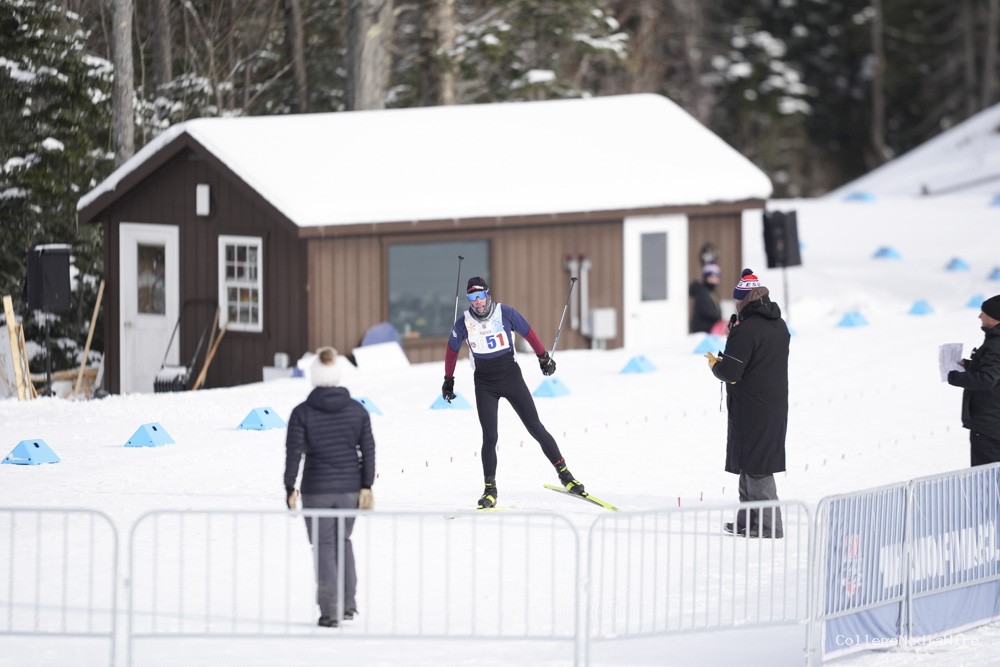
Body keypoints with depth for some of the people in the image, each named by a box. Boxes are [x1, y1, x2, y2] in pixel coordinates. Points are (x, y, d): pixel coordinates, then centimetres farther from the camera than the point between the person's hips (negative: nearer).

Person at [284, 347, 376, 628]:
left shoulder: (302, 413, -9)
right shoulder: (357, 410, -1)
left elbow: (294, 452, -11)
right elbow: (368, 450, -1)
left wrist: (289, 488, -3)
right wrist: (367, 487, 4)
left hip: (317, 489, -3)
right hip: (350, 488, 3)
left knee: (324, 546, 7)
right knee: (343, 540, 22)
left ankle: (329, 611, 3)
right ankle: (348, 602, 17)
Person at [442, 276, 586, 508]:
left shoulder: (505, 313, -11)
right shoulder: (464, 324, -8)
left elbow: (528, 332, 5)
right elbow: (452, 350, 9)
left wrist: (543, 357, 16)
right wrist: (448, 380, 16)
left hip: (511, 378, 0)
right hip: (485, 384, 0)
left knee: (536, 428, 0)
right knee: (489, 437, -8)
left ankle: (564, 473, 9)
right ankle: (490, 490, 0)